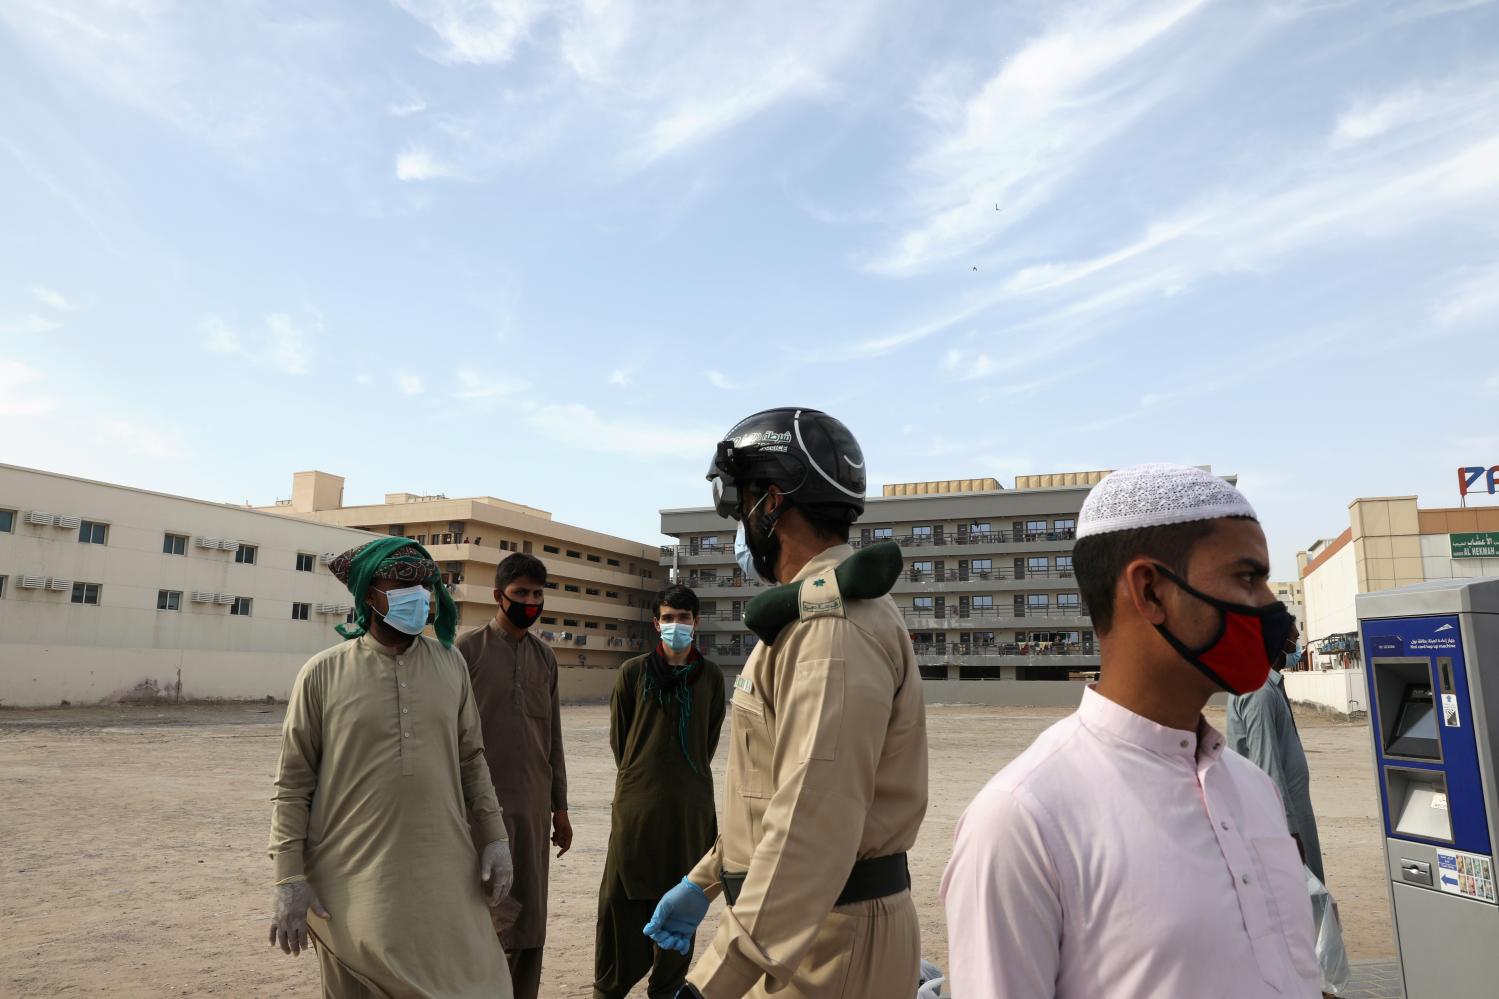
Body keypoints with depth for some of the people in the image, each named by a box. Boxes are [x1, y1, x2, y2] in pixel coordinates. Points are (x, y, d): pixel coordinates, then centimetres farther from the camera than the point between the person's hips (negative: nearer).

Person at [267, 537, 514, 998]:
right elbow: (293, 784, -2)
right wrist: (289, 879, -6)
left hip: (443, 877, 3)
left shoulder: (450, 664, 4)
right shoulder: (323, 674, -5)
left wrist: (494, 837, 5)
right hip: (353, 882, -2)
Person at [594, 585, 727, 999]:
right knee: (623, 902, 3)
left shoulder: (710, 676, 2)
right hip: (636, 804, -1)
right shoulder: (634, 672, -2)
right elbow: (617, 736, 7)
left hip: (691, 807, 2)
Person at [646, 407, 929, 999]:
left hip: (826, 936, -9)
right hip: (802, 919, 9)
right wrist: (705, 880, 20)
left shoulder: (834, 621, -22)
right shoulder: (816, 609, 13)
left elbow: (814, 821, -31)